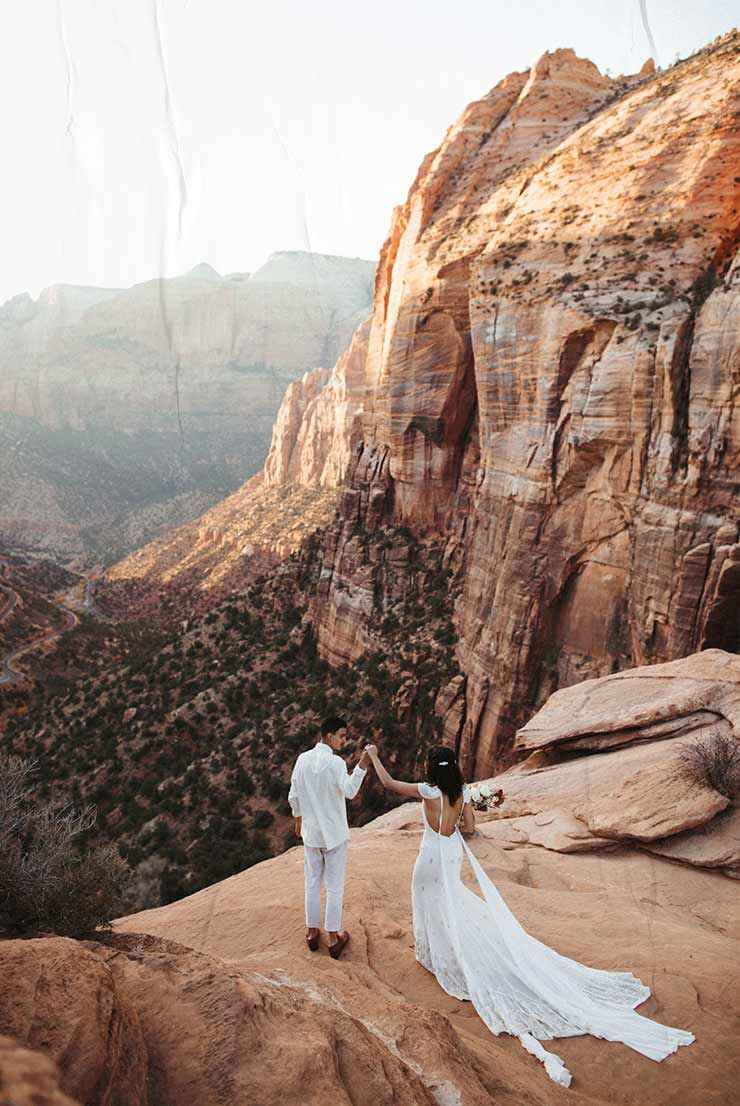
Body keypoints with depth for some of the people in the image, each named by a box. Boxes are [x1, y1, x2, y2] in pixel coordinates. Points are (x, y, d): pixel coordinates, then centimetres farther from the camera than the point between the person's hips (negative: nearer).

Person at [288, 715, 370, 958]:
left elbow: (293, 796, 3)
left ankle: (312, 932, 26)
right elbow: (349, 791, -36)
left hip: (311, 831, 5)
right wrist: (362, 765, -41)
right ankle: (333, 937, 16)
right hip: (334, 833, -5)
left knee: (312, 883, 17)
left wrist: (298, 819, 18)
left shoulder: (303, 759, -3)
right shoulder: (335, 762, -20)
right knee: (335, 886, 7)